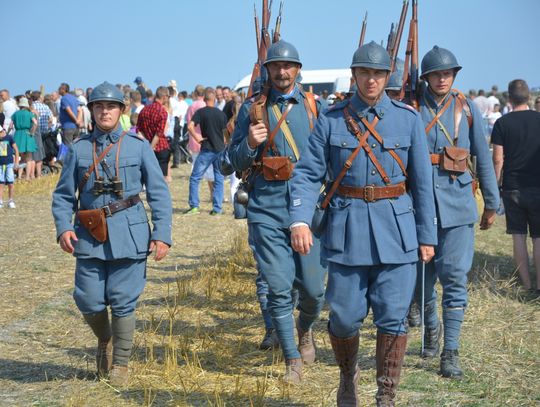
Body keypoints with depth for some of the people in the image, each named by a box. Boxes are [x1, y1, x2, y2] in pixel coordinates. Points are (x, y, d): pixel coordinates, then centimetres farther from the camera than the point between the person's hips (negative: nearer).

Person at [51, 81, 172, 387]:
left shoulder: (139, 146, 3)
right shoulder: (79, 149, 7)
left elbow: (159, 193, 3)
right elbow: (63, 194, 9)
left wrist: (162, 234, -5)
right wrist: (63, 227, -7)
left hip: (129, 234, -2)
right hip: (89, 235, 2)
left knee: (123, 302, 0)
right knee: (89, 301, 1)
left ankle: (120, 363, 18)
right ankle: (104, 341, 33)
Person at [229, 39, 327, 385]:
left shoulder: (314, 106, 7)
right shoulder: (252, 108, 6)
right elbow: (236, 161, 7)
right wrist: (250, 143, -13)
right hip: (267, 210, 0)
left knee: (313, 287, 2)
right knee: (279, 289, -1)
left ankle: (305, 330, 35)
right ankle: (292, 360, 12)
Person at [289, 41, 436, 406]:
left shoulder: (408, 118, 1)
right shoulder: (331, 120, 0)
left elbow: (422, 181, 4)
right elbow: (308, 174, -2)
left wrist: (427, 236, 4)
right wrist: (300, 220, -17)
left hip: (397, 228, 0)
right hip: (347, 229, 0)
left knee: (393, 318, 0)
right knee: (345, 317, 4)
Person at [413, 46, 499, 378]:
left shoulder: (467, 108, 5)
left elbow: (483, 158, 9)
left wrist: (492, 204, 9)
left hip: (458, 204, 0)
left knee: (455, 276, -6)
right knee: (422, 276, 12)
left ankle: (450, 352, 0)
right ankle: (431, 328, 39)